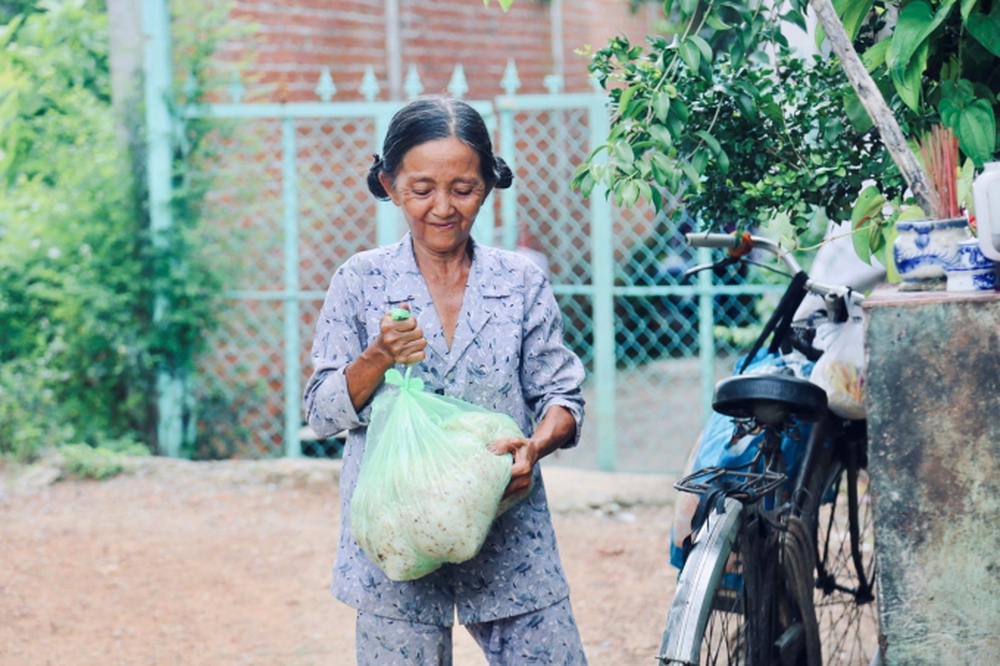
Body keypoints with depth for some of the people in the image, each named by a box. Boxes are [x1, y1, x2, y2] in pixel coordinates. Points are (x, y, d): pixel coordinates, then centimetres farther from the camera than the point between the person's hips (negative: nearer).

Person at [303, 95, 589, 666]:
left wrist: (536, 445, -17)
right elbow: (322, 413, 2)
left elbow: (563, 396, 5)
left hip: (512, 544, 1)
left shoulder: (522, 282, 4)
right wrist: (378, 359, -16)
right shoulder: (360, 282, 1)